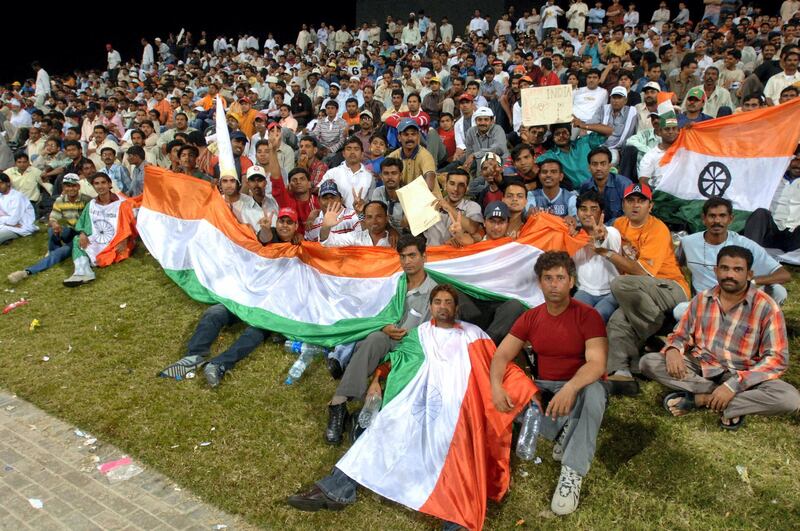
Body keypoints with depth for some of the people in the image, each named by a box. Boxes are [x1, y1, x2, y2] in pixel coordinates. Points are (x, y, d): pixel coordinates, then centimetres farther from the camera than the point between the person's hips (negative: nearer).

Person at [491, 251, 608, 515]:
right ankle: (564, 431, -5)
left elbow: (597, 363, -25)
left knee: (594, 392, -39)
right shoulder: (529, 318, 0)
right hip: (543, 390, 4)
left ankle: (572, 474, -30)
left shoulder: (588, 316, -13)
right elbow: (501, 355, -4)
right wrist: (496, 386, -26)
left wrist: (570, 388, -44)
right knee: (507, 400, -23)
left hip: (578, 388, -4)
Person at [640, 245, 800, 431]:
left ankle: (700, 399, -20)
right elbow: (680, 334, 9)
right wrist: (673, 350, -18)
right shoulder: (702, 299, 1)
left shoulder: (766, 307, -11)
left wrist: (734, 385, -27)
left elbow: (777, 358, -15)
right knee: (648, 362, -20)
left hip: (742, 376, -3)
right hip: (700, 368, 3)